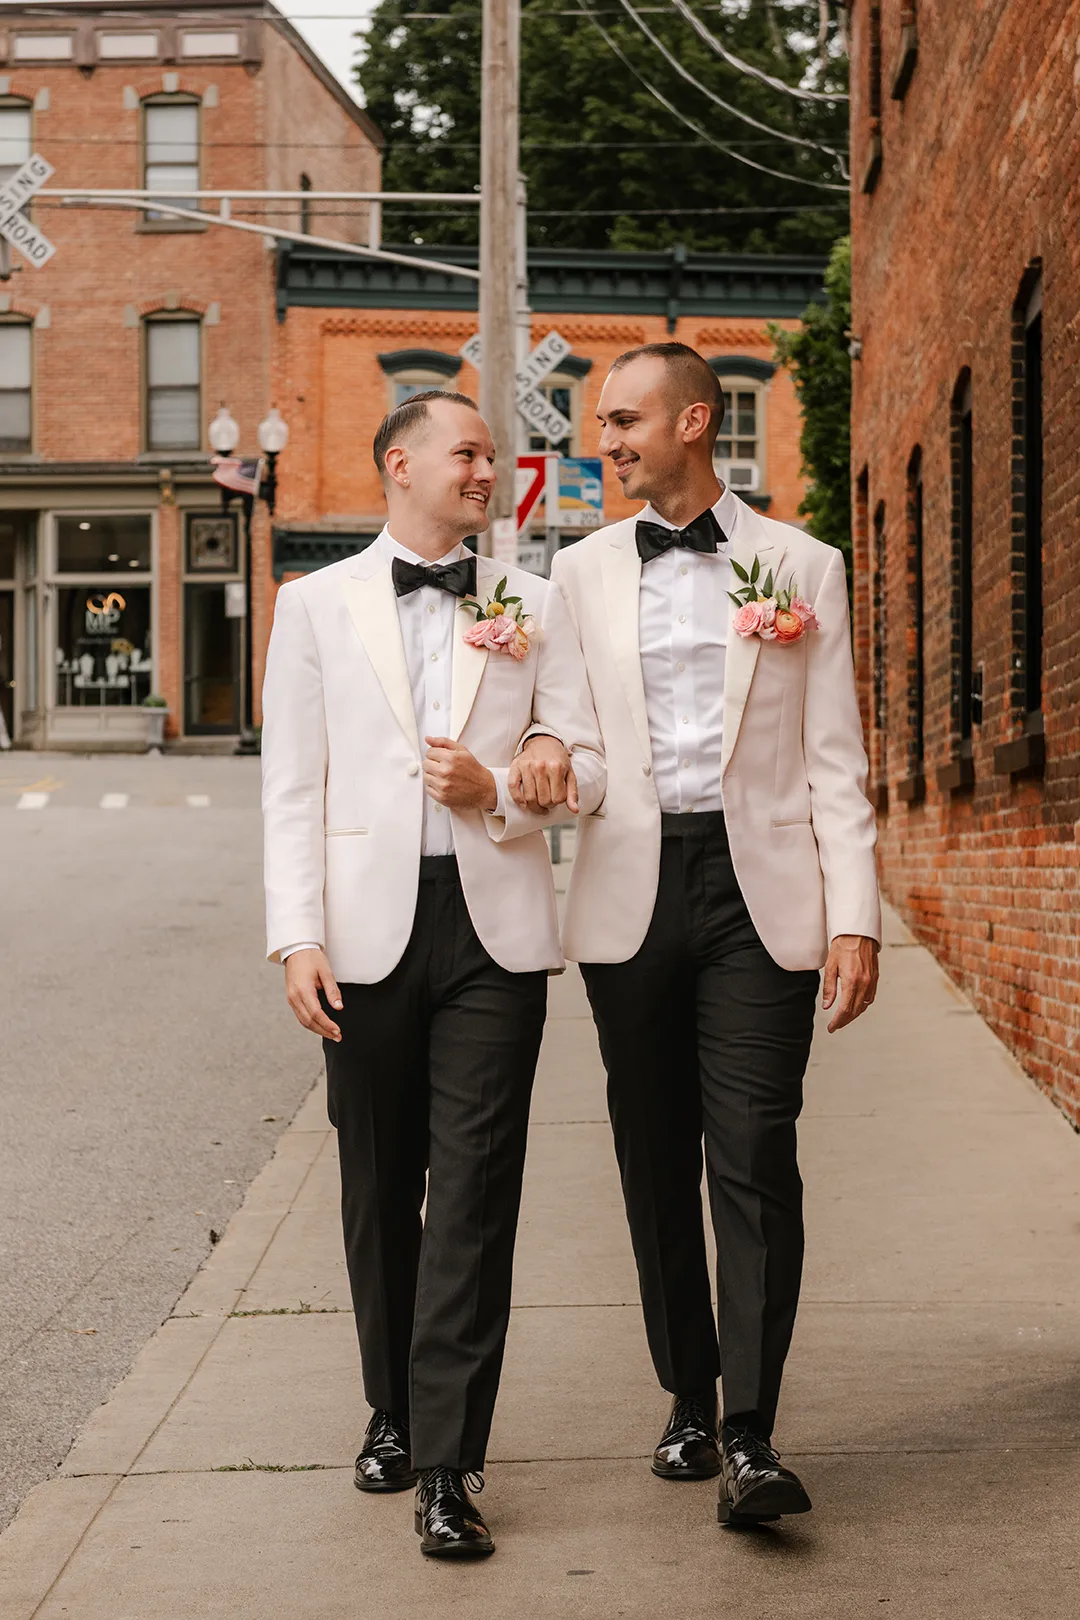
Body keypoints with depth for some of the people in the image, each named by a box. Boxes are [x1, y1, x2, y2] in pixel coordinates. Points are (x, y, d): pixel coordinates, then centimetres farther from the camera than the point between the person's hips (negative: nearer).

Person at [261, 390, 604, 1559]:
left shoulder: (534, 605, 11)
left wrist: (499, 788, -11)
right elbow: (292, 786, 3)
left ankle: (447, 1464, -3)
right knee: (379, 1187, 10)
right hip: (371, 926, 0)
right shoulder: (317, 604, 8)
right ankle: (393, 1411, 28)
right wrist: (297, 937, -6)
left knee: (473, 1194, -5)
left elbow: (588, 767, 9)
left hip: (493, 923, 0)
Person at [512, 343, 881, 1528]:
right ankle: (688, 1400, 21)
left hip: (758, 887, -2)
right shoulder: (581, 572, 11)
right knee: (656, 1159, 8)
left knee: (753, 1157, -9)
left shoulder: (800, 567, 6)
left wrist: (855, 918, -4)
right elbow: (559, 721, 11)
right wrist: (538, 746, -14)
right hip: (632, 888, 3)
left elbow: (834, 758, 4)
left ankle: (748, 1437, -6)